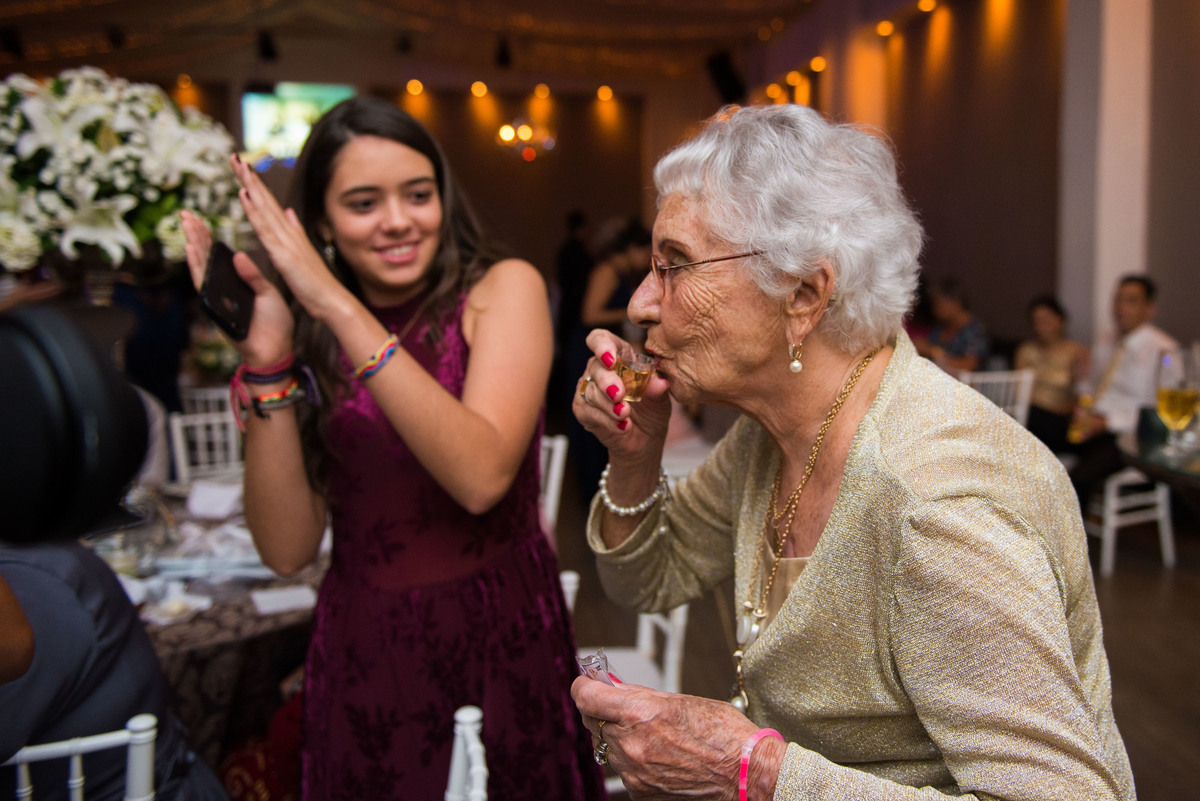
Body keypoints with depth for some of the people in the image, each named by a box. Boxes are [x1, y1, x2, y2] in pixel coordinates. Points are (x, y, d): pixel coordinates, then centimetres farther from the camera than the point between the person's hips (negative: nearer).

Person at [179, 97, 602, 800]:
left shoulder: (503, 288, -8)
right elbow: (288, 548, -7)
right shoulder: (309, 334, 0)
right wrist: (266, 364, -17)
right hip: (363, 654, 3)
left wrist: (342, 309, -26)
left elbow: (482, 477, -25)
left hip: (504, 643, -2)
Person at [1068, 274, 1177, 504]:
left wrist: (1105, 422, -17)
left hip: (1128, 435, -6)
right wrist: (1082, 410, 4)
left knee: (1080, 477, -34)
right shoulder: (1104, 345, 18)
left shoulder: (1162, 350, -5)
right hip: (1093, 427, 6)